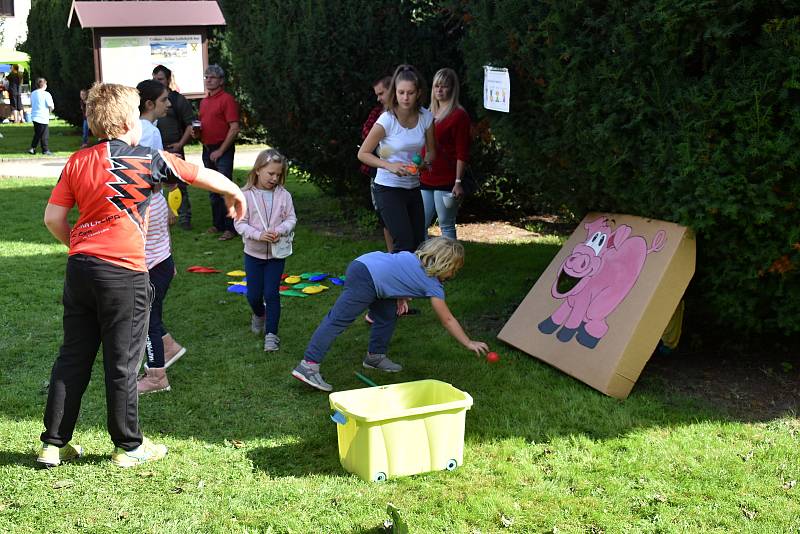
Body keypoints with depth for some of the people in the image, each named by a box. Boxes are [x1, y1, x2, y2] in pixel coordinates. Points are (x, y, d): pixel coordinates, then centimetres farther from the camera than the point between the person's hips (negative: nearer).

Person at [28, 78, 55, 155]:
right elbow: (51, 107, -13)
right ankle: (45, 150, 7)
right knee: (44, 135, 3)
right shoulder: (46, 94, -12)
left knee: (37, 134, 17)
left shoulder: (33, 93, 7)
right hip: (43, 117, -6)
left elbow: (31, 104, 16)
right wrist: (50, 109, 7)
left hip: (34, 116, 6)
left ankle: (32, 148, 14)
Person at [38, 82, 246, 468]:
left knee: (73, 356, 14)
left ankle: (54, 443, 20)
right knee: (122, 362, 6)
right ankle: (128, 446, 19)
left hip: (80, 267, 5)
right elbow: (204, 175, 6)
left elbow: (53, 218, 4)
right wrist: (235, 194, 24)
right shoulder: (148, 160, -5)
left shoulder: (77, 161, 6)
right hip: (123, 273, -5)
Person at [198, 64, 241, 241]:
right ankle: (217, 224, 22)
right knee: (213, 191, 13)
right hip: (207, 150, 8)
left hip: (222, 150, -8)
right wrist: (197, 130, 4)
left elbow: (234, 128, -15)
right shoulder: (204, 102, 15)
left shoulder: (227, 99, -9)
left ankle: (230, 228, -5)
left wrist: (220, 151, -15)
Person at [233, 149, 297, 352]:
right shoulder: (245, 195, -10)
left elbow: (291, 219, 0)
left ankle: (271, 334, 6)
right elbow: (240, 223, -10)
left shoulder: (283, 195, -5)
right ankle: (259, 315, 43)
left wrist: (280, 231, -20)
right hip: (253, 252, 0)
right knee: (253, 294, 9)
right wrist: (258, 235, -24)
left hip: (277, 253, 0)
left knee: (271, 293, -3)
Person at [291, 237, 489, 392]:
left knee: (388, 315, 20)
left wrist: (400, 296, 16)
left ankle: (375, 356, 28)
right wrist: (469, 343, 19)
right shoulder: (433, 285, 2)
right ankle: (308, 366, -19)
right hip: (365, 280, -9)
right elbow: (448, 321, 9)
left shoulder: (414, 256, 20)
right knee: (338, 320, -14)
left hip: (361, 263, 9)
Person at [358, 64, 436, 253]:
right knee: (404, 245, -15)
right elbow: (363, 154, -9)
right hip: (388, 189, -5)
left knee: (418, 245, 9)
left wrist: (424, 163, -12)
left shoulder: (426, 117, -3)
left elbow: (431, 151, 11)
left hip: (413, 188, 6)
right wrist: (390, 166, -23)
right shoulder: (387, 120, -16)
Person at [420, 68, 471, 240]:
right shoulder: (429, 114, 16)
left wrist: (458, 181, -16)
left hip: (446, 182, -7)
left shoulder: (459, 115, -5)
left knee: (446, 226, 0)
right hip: (425, 180, 7)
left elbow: (462, 153, -10)